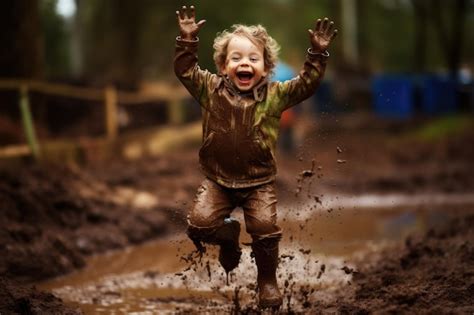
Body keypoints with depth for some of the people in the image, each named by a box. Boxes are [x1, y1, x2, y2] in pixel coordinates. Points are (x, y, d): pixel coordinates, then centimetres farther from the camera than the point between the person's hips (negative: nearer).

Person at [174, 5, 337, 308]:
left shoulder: (275, 95, -3)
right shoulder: (211, 89, -2)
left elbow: (308, 83, -5)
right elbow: (185, 70, -3)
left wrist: (318, 53, -16)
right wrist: (188, 40, -16)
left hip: (259, 182, -1)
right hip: (217, 179, 1)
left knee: (265, 228, -17)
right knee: (199, 223, -15)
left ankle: (268, 278, 11)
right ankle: (228, 235, 22)